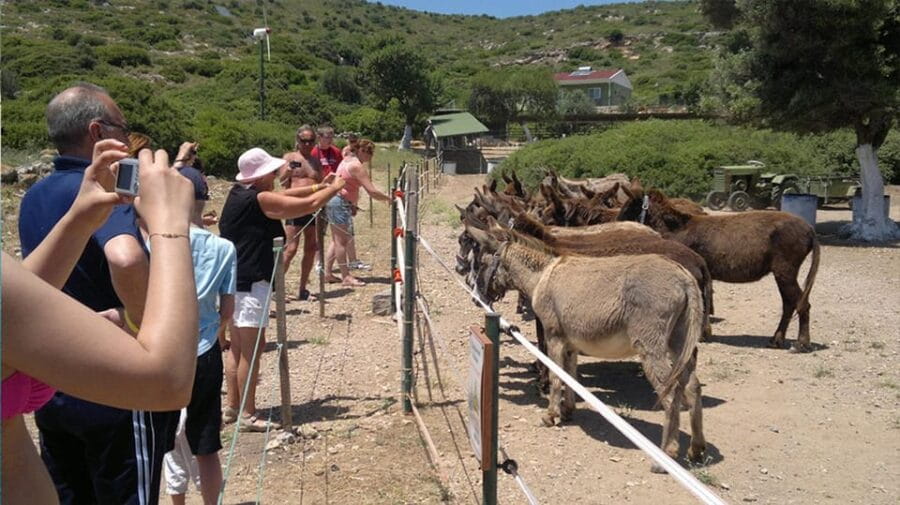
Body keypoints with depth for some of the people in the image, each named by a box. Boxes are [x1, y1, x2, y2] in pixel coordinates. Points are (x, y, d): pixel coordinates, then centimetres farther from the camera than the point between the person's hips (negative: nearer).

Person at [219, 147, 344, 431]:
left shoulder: (239, 194, 11)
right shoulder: (259, 200, -15)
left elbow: (282, 196, 22)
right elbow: (309, 206, -12)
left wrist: (319, 187, 19)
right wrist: (335, 188, 4)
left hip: (236, 280, 10)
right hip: (251, 283, -10)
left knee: (238, 348, 14)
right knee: (252, 348, -5)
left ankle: (232, 408, 21)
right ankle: (248, 415, 0)